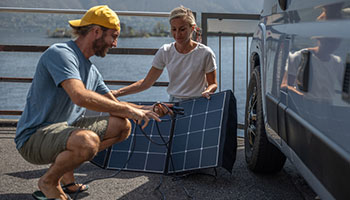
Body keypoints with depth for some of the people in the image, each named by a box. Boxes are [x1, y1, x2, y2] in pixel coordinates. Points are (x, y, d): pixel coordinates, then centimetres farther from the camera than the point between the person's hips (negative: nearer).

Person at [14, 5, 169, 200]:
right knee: (88, 141, -37)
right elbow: (80, 96, -31)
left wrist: (144, 110, 0)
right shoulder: (60, 53, -17)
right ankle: (49, 181, -6)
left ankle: (65, 169, 8)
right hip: (34, 137, -9)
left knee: (123, 125, 4)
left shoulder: (92, 70, 13)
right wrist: (128, 109, -24)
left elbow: (114, 104, 17)